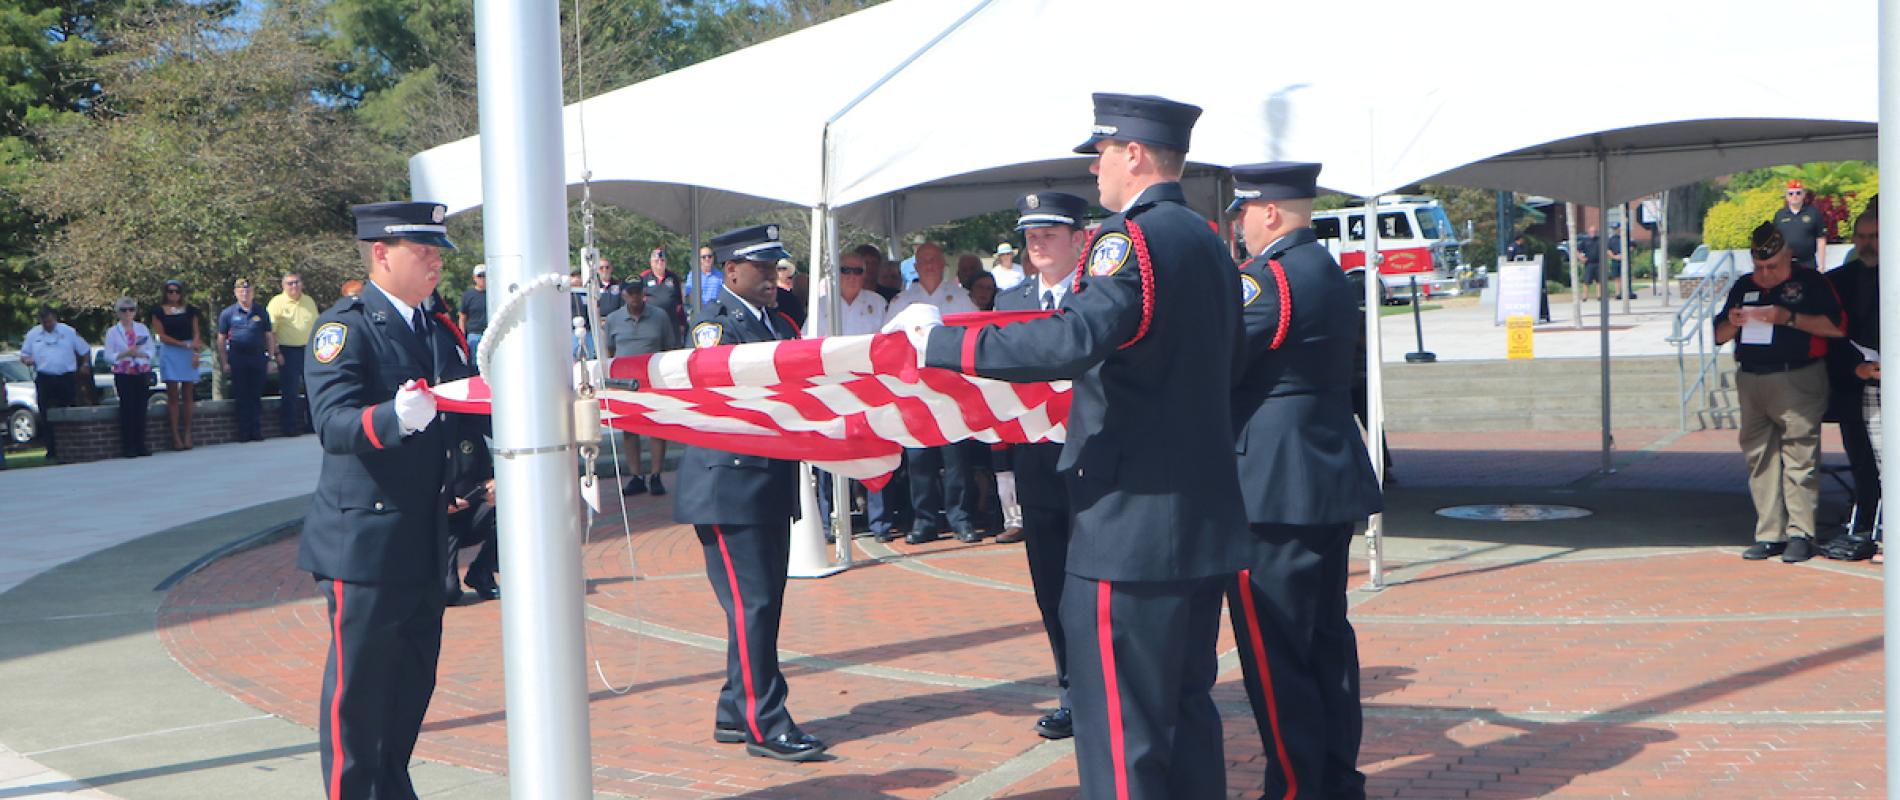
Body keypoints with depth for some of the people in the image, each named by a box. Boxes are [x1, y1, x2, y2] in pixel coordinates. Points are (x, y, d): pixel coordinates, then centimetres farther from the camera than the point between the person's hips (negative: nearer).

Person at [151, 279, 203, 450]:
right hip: (169, 354, -2)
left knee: (187, 396, 1)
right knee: (173, 396, -3)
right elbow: (162, 336, -3)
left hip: (189, 354, 2)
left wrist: (195, 352, -8)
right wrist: (184, 344, -13)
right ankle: (175, 436, -3)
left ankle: (187, 434, 5)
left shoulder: (189, 310, 10)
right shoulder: (159, 311, 4)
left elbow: (196, 333, 8)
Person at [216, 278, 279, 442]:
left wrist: (270, 359, 5)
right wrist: (224, 362, -3)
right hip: (238, 358, -2)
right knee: (242, 397, 0)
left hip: (258, 357, 2)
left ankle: (257, 431, 7)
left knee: (256, 396, 3)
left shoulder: (261, 313, 10)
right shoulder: (228, 313, 4)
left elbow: (269, 337, 12)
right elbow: (221, 339, 3)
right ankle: (244, 433, 4)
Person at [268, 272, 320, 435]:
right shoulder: (277, 303, -6)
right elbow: (270, 331, -9)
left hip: (309, 350, 5)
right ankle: (289, 426, 3)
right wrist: (276, 353, -15)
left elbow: (316, 325, 20)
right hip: (288, 352, -5)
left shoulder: (309, 302, 12)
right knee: (290, 391, -4)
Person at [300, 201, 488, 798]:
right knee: (358, 686, -2)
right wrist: (393, 418, -43)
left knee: (414, 677, 14)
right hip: (364, 542, -8)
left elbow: (462, 413, 20)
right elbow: (333, 423, -24)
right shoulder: (345, 327, -10)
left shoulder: (436, 331, 14)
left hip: (425, 543, 8)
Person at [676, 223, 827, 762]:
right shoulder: (714, 322, -8)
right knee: (751, 604, -9)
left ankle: (734, 714, 20)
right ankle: (764, 724, -7)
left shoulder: (779, 324, 19)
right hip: (729, 483, -9)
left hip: (771, 483, 9)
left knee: (764, 602, 11)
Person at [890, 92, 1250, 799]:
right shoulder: (1208, 242, 14)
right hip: (1206, 522, 9)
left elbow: (1073, 340, -30)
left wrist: (942, 341, -24)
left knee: (1119, 724, -3)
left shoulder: (1132, 238, -15)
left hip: (1132, 527, -9)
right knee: (1186, 707, 17)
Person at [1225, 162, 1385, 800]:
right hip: (1331, 481, 10)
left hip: (1275, 491, -10)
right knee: (1327, 638, 15)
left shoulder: (1268, 280, -17)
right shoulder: (1330, 273, 13)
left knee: (1274, 652, -2)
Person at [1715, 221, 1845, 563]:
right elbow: (1719, 336, 22)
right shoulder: (1743, 287, 18)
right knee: (1759, 458, 5)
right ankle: (1769, 534, 9)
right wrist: (1732, 322, -1)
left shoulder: (1810, 282, 2)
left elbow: (1836, 327, -9)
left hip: (1797, 380, -6)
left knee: (1799, 456, -8)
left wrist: (1789, 318, -15)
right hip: (1750, 381, 6)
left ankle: (1800, 534, -5)